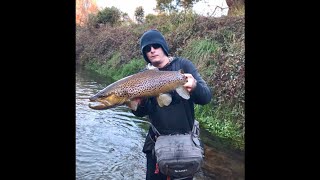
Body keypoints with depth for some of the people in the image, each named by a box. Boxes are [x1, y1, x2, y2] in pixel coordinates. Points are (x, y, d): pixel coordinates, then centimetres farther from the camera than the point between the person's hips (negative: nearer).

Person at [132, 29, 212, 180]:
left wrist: (195, 87, -39)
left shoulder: (183, 65, -9)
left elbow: (206, 97, -17)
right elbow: (142, 113, -2)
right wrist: (139, 104, -25)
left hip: (185, 139, -2)